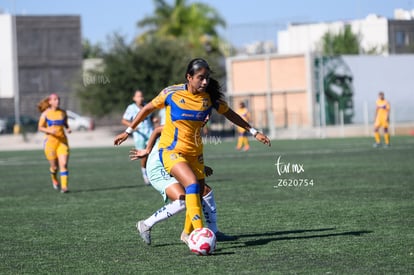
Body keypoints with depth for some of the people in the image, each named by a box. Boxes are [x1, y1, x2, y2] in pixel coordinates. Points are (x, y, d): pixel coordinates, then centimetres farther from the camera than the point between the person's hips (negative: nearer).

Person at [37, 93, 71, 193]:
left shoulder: (63, 112, 6)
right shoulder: (46, 113, -2)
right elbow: (40, 128, 0)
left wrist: (68, 129, -2)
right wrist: (49, 130, -18)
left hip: (62, 141, 2)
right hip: (50, 141, -2)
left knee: (64, 164, -13)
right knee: (54, 166, 4)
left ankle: (64, 186, -15)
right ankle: (54, 179, 36)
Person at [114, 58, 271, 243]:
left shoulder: (210, 96, -5)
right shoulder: (172, 93, -13)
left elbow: (230, 114, 10)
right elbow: (148, 109, 1)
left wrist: (253, 132, 11)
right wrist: (128, 132, 7)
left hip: (194, 152, 5)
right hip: (171, 150, -5)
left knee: (198, 194, 8)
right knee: (192, 184, -28)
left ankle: (187, 234, 32)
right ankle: (199, 231, -30)